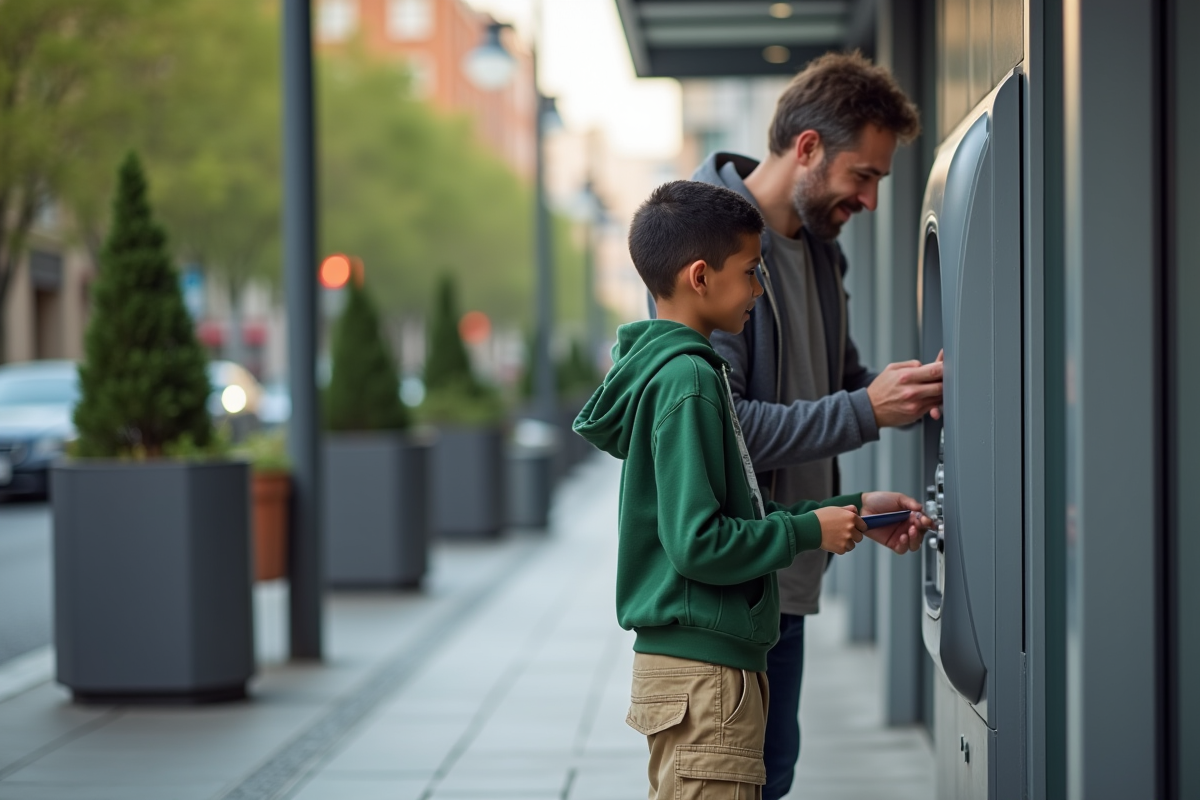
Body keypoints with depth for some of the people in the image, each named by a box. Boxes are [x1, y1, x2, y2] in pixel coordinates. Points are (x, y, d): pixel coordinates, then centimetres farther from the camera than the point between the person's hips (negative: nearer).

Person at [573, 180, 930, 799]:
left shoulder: (664, 369, 14)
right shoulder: (687, 382, -17)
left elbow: (737, 513, 19)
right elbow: (699, 543, -22)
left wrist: (850, 513, 15)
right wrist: (810, 530, -11)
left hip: (679, 663, 10)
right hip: (704, 673, -10)